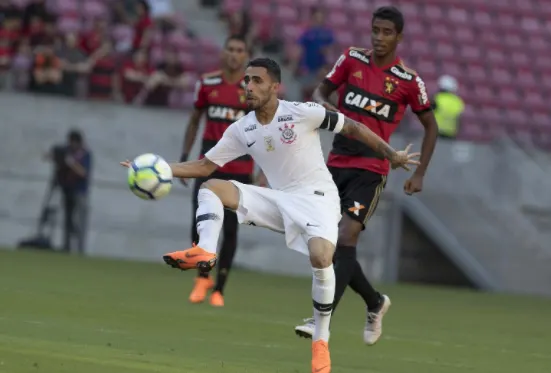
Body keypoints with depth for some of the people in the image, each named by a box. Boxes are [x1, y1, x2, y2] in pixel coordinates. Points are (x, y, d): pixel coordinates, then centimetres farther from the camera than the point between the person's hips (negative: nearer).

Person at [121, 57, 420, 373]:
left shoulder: (302, 113, -13)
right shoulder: (241, 130, 2)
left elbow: (353, 128, -4)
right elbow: (205, 166, 5)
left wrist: (391, 154, -4)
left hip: (316, 196, -5)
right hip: (280, 200, 6)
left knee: (321, 256, -32)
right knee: (211, 188, -8)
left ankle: (321, 340, -17)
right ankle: (205, 252, -31)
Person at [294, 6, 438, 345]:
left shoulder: (409, 81, -4)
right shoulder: (352, 60, 4)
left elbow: (431, 126, 7)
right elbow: (322, 90, 14)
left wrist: (419, 174, 2)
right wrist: (324, 104, -11)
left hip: (371, 169, -5)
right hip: (337, 163, 5)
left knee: (346, 239, -19)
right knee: (328, 244, 7)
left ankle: (322, 320, -23)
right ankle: (375, 303, 30)